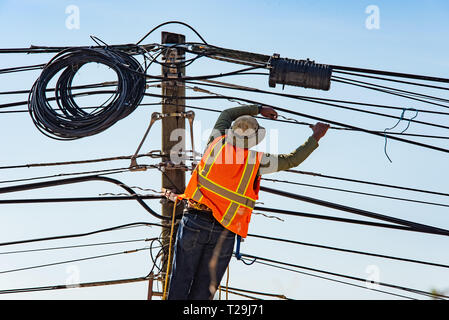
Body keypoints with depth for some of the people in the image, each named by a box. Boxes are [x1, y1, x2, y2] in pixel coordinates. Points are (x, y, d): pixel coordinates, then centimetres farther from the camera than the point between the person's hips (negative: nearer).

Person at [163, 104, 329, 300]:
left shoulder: (218, 143, 4)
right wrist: (315, 137, 19)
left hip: (194, 221, 1)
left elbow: (227, 114, 25)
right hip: (224, 232, -1)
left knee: (180, 284, 4)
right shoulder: (257, 161, -3)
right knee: (203, 291, 5)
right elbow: (293, 160, 8)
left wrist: (258, 109, 37)